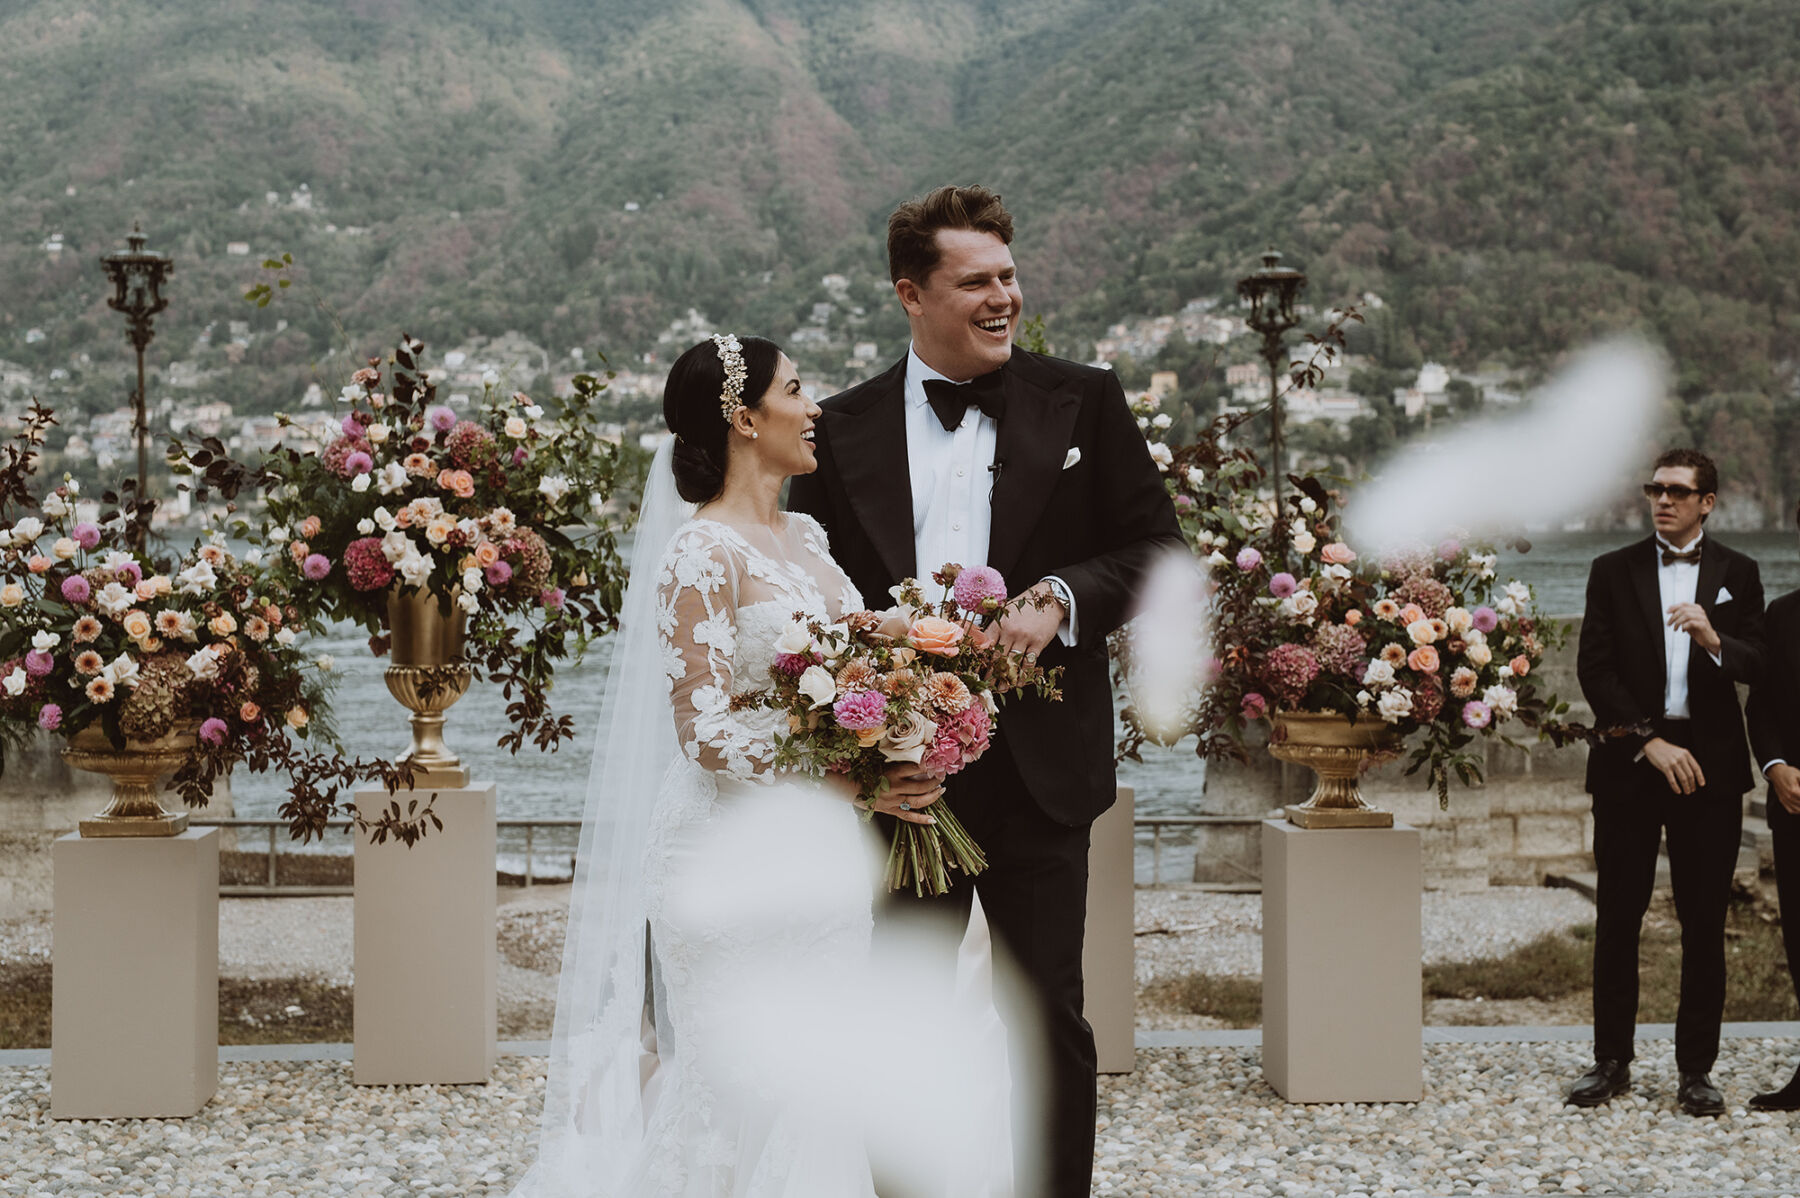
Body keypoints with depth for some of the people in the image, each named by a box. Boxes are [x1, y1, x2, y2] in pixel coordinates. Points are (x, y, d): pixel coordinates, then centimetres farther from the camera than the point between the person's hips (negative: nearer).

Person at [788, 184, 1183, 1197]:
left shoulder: (1084, 403, 2)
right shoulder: (845, 429, 4)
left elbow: (1159, 549, 2)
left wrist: (1061, 600, -15)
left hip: (1038, 766, -1)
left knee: (1048, 1017, 5)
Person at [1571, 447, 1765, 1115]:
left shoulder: (1737, 575, 9)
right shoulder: (1614, 572, 7)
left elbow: (1759, 666, 0)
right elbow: (1594, 670, -1)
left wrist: (1714, 639, -21)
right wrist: (1651, 742, -10)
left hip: (1709, 764, 0)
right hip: (1628, 760, 0)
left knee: (1704, 922, 1)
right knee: (1617, 917, 3)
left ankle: (1696, 1070, 9)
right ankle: (1612, 1062, 13)